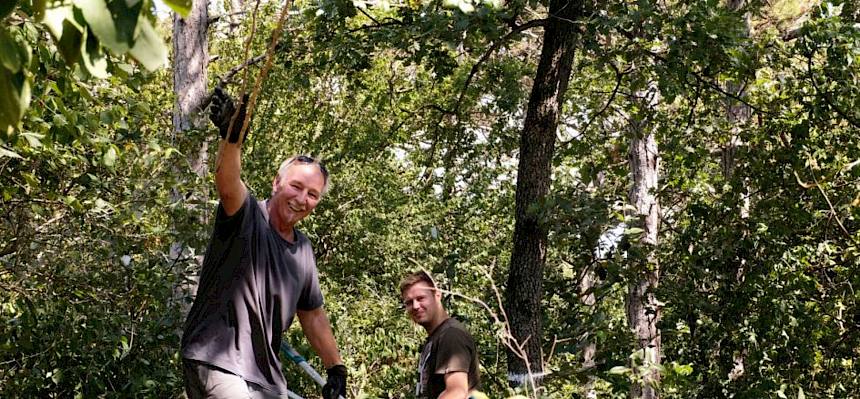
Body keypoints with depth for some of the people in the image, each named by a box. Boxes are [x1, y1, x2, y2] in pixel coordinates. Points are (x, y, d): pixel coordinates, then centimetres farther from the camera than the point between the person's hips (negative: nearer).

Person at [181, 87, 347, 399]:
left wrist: (336, 369, 19)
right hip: (216, 363, -8)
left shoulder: (304, 249, 11)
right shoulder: (248, 217, -9)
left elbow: (313, 316, 21)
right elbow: (227, 185, -33)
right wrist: (232, 136, -52)